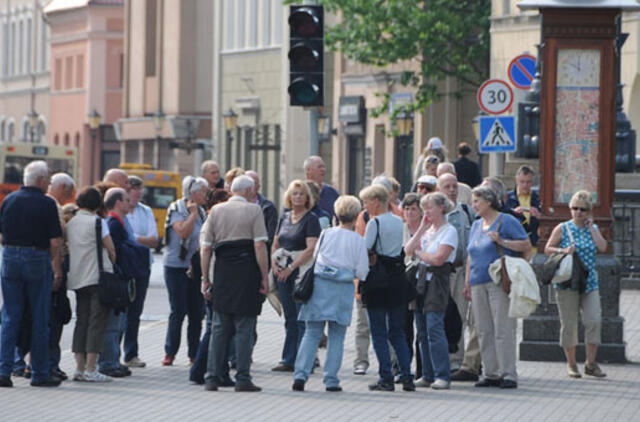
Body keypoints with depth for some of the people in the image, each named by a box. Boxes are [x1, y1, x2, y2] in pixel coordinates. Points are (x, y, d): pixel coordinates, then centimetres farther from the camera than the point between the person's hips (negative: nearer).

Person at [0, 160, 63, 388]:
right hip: (37, 259, -4)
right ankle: (40, 373, 8)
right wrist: (57, 270, -2)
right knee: (39, 320, 4)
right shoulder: (47, 204, -7)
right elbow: (55, 242, -9)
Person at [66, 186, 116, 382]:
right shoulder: (96, 222, -9)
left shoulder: (70, 223, 9)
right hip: (98, 277, -6)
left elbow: (68, 248, 12)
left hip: (77, 278, 6)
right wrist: (111, 265, 11)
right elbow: (111, 249, -7)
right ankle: (90, 370, -9)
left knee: (81, 322, 10)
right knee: (97, 322, -4)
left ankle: (79, 368, 7)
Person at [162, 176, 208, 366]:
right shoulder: (176, 209, -9)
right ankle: (170, 352, 5)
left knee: (197, 312, 4)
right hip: (176, 266, -6)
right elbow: (183, 232, -25)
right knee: (178, 311, -5)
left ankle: (194, 354, 11)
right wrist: (193, 213, -17)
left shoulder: (201, 211, 11)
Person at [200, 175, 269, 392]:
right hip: (247, 274, -3)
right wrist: (264, 277, -5)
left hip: (222, 272, 3)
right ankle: (242, 378, -1)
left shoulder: (216, 210, 9)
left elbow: (206, 247, 6)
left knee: (219, 328, 8)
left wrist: (205, 278, 10)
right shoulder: (253, 210, -2)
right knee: (244, 328, 1)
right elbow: (259, 246, -9)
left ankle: (212, 378, 5)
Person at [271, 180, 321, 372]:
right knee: (289, 318, 9)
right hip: (283, 272, 6)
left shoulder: (311, 219, -5)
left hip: (302, 271, -6)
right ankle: (289, 361, 11)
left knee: (302, 318, -7)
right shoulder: (284, 217, 14)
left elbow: (311, 248, -14)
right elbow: (275, 244, 19)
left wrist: (291, 268, -16)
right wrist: (274, 264, 1)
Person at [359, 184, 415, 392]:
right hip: (398, 278, 6)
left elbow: (365, 251, -13)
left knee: (379, 332, 1)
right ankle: (407, 377, 5)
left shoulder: (374, 223, -10)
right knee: (397, 332, 12)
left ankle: (386, 378, -2)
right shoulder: (399, 221, 9)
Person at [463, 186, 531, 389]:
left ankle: (508, 375, -9)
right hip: (479, 285, 7)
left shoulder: (506, 221, -1)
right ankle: (491, 374, 9)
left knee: (503, 330, -9)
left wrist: (502, 242, -16)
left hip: (500, 283, -7)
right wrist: (467, 283, 21)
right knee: (484, 332, 5)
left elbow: (526, 245, -6)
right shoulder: (476, 225, 21)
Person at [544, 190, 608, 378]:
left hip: (590, 283, 3)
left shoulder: (593, 229, 11)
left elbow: (602, 248, -3)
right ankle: (571, 364, 11)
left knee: (594, 320, -8)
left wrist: (591, 227, -2)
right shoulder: (562, 229, 2)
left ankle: (591, 363, 1)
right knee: (569, 324, 0)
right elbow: (548, 249, 3)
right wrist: (563, 250, -15)